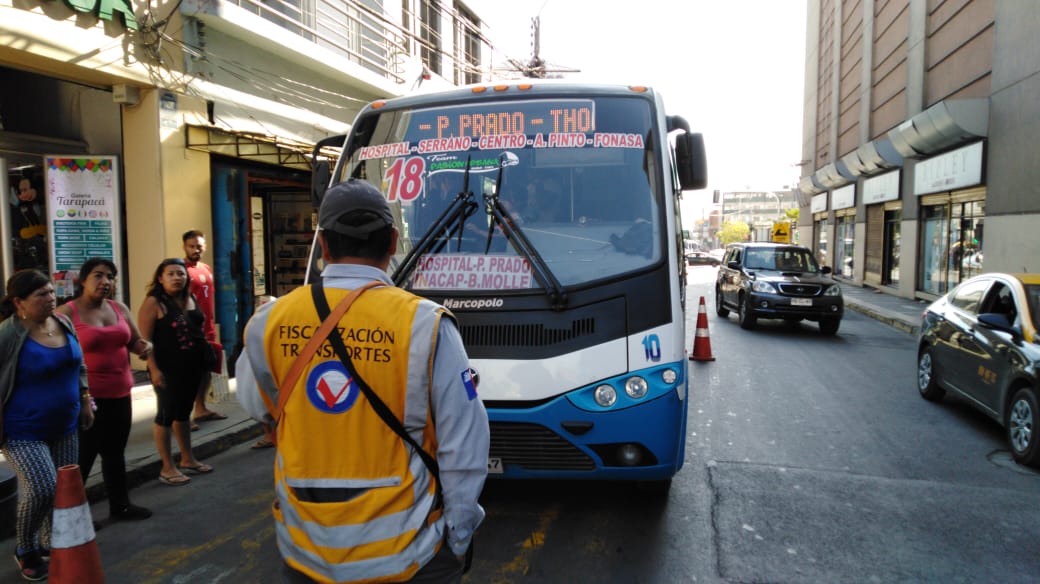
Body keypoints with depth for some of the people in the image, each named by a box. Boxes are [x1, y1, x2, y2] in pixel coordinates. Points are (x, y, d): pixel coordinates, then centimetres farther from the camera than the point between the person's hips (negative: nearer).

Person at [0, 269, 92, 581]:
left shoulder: (63, 323, 1)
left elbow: (79, 366, 14)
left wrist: (85, 401, 13)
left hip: (64, 426, 6)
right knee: (41, 489, -12)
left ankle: (50, 544, 32)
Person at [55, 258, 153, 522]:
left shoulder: (120, 308, 8)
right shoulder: (67, 312, -9)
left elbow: (134, 341, 17)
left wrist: (145, 346, -6)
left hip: (120, 394, 6)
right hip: (87, 397, -6)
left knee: (115, 452, 17)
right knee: (83, 456, 0)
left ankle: (120, 504, 30)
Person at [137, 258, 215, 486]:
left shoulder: (190, 299, 10)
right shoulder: (153, 303, -11)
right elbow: (145, 339, -15)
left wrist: (206, 359, 16)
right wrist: (154, 369, -21)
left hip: (192, 365, 7)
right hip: (168, 368, -7)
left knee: (184, 412, 17)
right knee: (166, 413, 0)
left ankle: (187, 460, 28)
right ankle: (168, 468, 9)